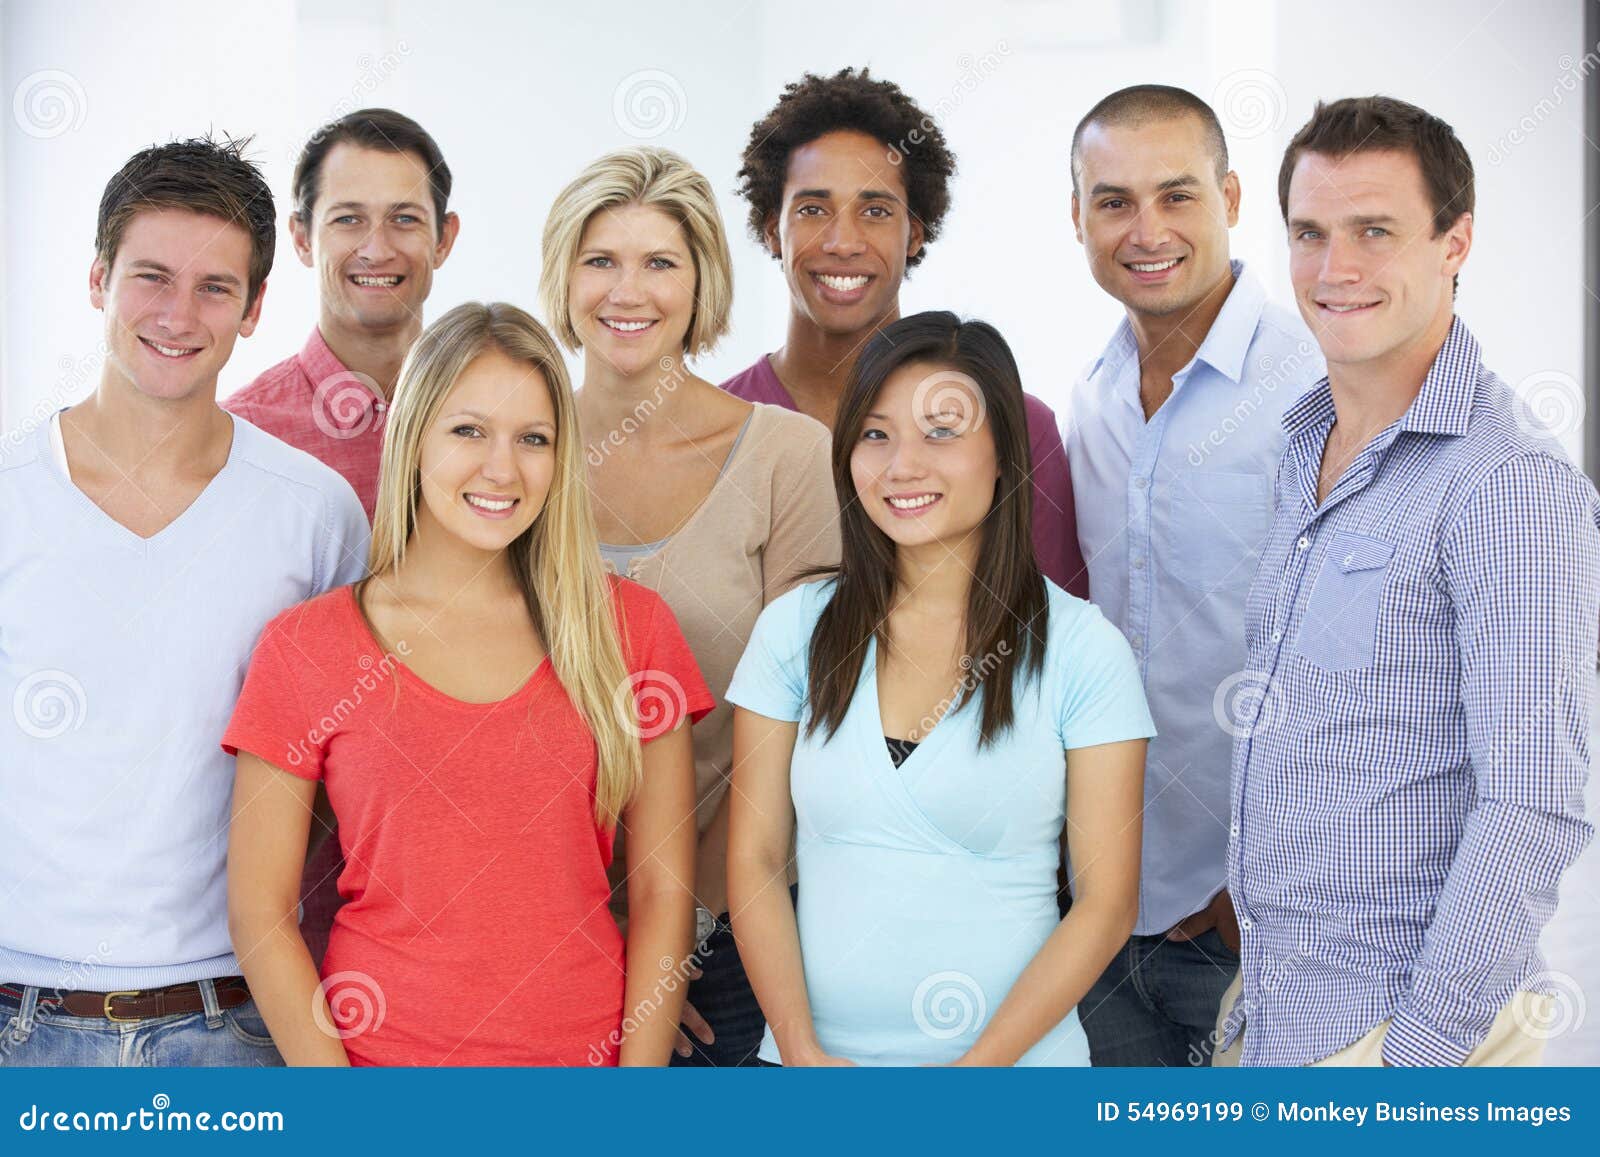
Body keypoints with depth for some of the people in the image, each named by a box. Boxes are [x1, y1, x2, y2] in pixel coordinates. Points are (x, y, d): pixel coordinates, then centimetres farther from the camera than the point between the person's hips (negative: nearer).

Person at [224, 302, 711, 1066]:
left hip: (586, 1052, 1)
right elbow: (258, 911, -4)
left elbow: (663, 888, 1)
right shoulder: (305, 647, -3)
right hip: (382, 1048, -1)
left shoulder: (628, 628, 1)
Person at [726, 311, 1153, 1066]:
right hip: (818, 1052, 2)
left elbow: (1106, 900, -8)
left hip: (1014, 1059, -2)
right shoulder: (796, 628, -1)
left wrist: (981, 1064, -15)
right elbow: (753, 861, 0)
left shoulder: (1080, 648, -7)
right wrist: (800, 1050, -11)